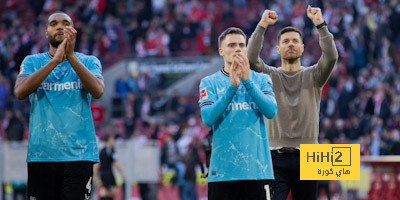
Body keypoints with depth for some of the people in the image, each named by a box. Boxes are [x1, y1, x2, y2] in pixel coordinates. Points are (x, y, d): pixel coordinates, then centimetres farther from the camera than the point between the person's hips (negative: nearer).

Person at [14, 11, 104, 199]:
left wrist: (71, 57, -21)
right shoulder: (32, 62, 10)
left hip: (78, 154, -1)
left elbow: (98, 91, -11)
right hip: (41, 154, 1)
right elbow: (20, 92, -10)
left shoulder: (89, 62, 9)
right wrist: (55, 61, -17)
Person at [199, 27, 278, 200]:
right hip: (223, 171, -1)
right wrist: (232, 87, -17)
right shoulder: (209, 83, 7)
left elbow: (271, 111, -6)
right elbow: (208, 118, -9)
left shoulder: (261, 80, 11)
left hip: (257, 168, 1)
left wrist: (247, 81, -14)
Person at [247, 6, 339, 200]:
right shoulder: (270, 76, 6)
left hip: (306, 158, 1)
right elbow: (251, 58, -11)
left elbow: (331, 56, -10)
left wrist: (320, 24, -17)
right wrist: (262, 26, -16)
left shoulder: (313, 76, 8)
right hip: (276, 157, -1)